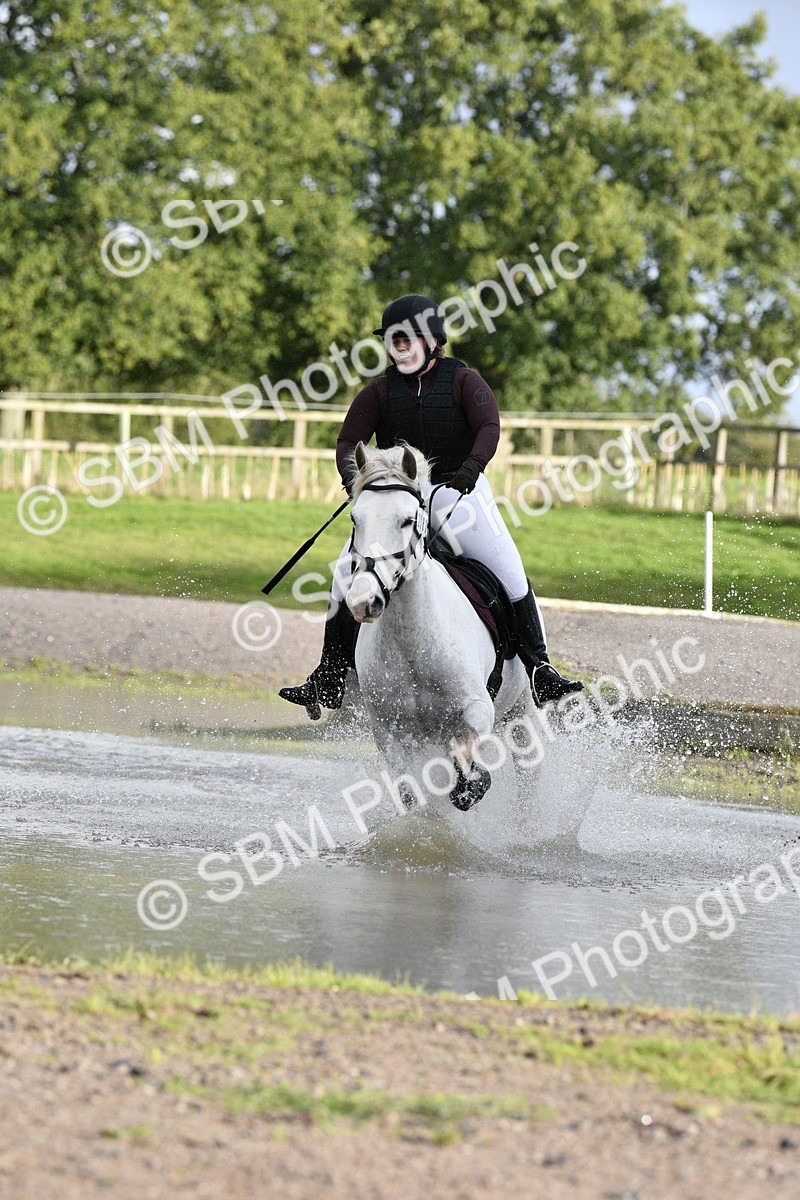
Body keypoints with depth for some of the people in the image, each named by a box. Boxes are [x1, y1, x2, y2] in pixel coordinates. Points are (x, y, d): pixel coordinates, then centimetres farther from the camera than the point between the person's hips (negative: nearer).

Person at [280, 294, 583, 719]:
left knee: (509, 570, -17)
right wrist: (353, 477, -19)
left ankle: (538, 668, -8)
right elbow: (349, 442, 3)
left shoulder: (463, 381, -1)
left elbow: (489, 427, -15)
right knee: (346, 573, -13)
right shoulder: (381, 391, 4)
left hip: (459, 491, -1)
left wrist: (472, 466, -35)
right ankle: (330, 679, -6)